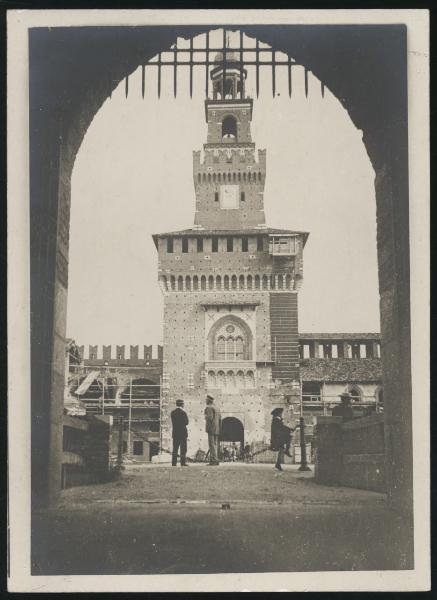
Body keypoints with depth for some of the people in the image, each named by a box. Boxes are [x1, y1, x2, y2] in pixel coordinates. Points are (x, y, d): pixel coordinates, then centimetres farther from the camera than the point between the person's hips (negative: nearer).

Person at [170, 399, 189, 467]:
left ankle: (174, 462, 6)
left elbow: (173, 423, 9)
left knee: (175, 448, 9)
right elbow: (186, 422, -5)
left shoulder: (172, 412, 6)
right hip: (183, 432, -5)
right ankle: (183, 462, -4)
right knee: (183, 448, -1)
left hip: (175, 433, 5)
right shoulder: (183, 412, -11)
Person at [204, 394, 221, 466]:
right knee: (215, 445, 9)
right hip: (217, 429, 9)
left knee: (212, 444, -10)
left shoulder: (209, 408, -8)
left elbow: (210, 418, -21)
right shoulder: (216, 408, 17)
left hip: (211, 429, -9)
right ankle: (216, 460, 8)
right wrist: (219, 429, 19)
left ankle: (214, 460, -15)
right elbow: (220, 419, 16)